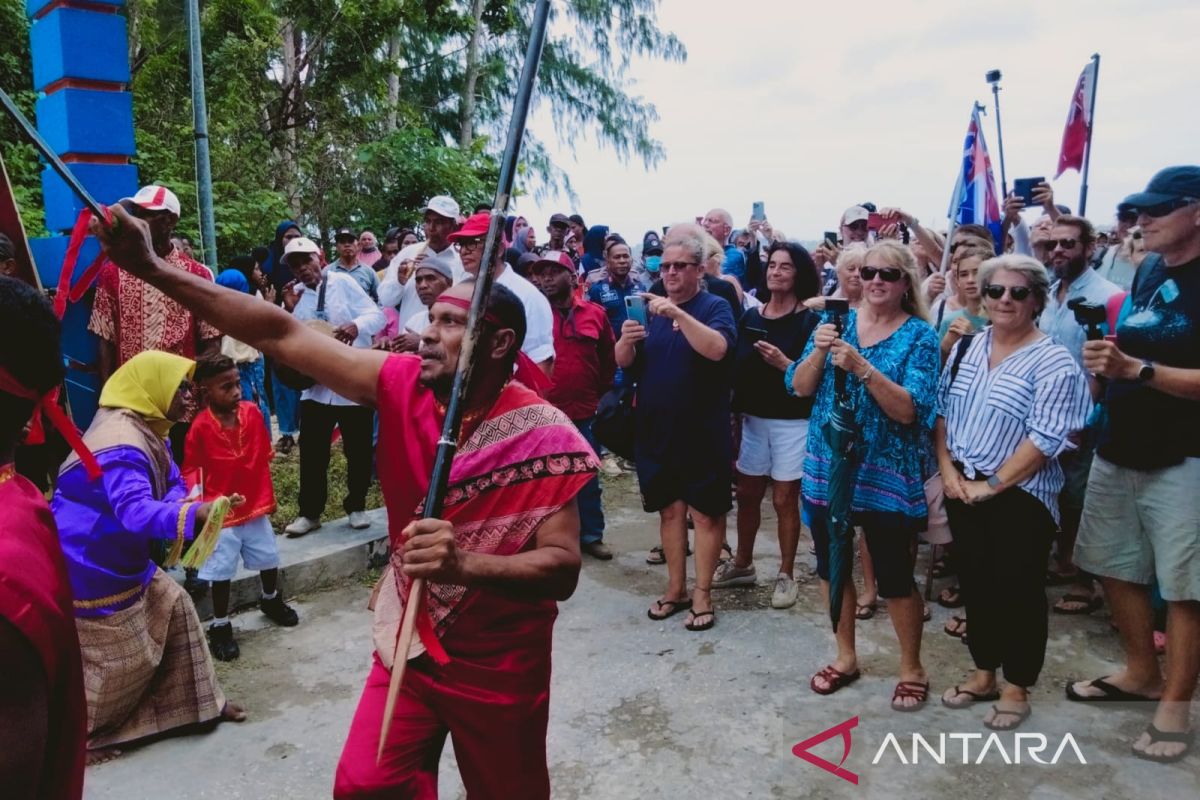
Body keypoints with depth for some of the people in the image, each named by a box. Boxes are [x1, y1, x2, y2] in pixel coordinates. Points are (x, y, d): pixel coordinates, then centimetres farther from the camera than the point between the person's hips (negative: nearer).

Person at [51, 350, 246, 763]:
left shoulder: (146, 431, 4)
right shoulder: (121, 443, -30)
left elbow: (171, 483, 10)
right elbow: (135, 510, -44)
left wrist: (180, 506, -14)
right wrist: (193, 514, -60)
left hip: (122, 563, 10)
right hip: (90, 572, -10)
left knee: (176, 609, 14)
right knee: (123, 659, 1)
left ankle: (198, 701, 27)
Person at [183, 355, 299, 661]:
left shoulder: (252, 412, -7)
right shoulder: (201, 427, -17)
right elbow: (191, 467, -6)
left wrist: (268, 496, 9)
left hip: (256, 505, 4)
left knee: (269, 559, 20)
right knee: (222, 572, 4)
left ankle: (271, 601, 47)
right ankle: (220, 627, 23)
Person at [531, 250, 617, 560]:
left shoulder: (594, 314, 4)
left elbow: (609, 359, 14)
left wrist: (601, 394, 11)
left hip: (584, 412, 2)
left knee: (588, 478, 13)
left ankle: (591, 535, 27)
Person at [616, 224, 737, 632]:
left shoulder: (715, 306, -5)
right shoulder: (651, 308, 11)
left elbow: (717, 349, -25)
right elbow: (624, 362, 5)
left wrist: (678, 313, -34)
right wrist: (626, 340, -17)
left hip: (703, 432, -5)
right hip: (656, 430, 5)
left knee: (705, 511, 4)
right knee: (669, 509, 13)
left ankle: (702, 593, 15)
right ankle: (676, 588, 25)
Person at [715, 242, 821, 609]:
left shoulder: (810, 320, -7)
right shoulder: (751, 316, 7)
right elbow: (737, 367, 10)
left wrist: (783, 363, -24)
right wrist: (735, 411, -3)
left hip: (792, 422, -5)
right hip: (752, 418, 5)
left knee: (784, 499, 3)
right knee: (747, 494, 13)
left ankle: (786, 575, 17)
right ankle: (742, 563, 30)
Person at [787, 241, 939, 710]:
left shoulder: (919, 336, -7)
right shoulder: (837, 321, 4)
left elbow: (909, 410, -18)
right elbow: (799, 388, -1)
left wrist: (862, 367, -28)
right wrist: (819, 351, -19)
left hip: (887, 476, -4)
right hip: (828, 468, 4)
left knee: (893, 576, 3)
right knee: (831, 564, 15)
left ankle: (911, 668, 28)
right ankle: (846, 656, 36)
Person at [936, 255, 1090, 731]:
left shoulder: (1054, 363, -12)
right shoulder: (966, 348, 7)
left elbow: (1045, 440, -17)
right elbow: (941, 411, 9)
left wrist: (991, 485, -17)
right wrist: (947, 469, -3)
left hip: (1019, 499, -5)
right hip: (961, 490, 6)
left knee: (1018, 592, 7)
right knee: (975, 584, 16)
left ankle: (1016, 687, 25)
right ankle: (983, 673, 33)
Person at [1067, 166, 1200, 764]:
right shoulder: (1147, 272, 9)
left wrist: (1136, 369, -27)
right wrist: (1105, 361, 6)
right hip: (1118, 448, 8)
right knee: (1115, 568, 16)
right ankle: (1141, 672, 34)